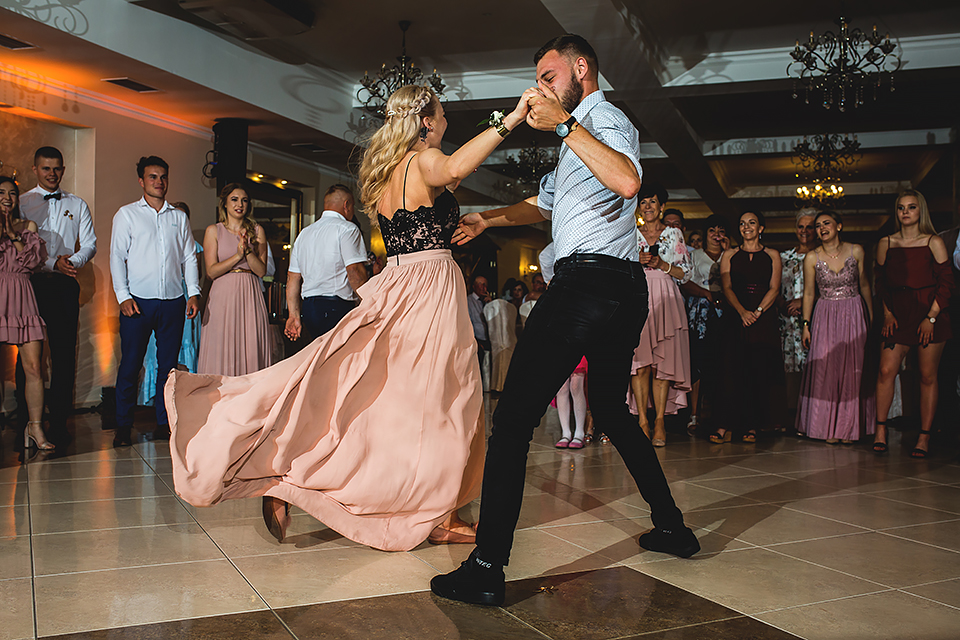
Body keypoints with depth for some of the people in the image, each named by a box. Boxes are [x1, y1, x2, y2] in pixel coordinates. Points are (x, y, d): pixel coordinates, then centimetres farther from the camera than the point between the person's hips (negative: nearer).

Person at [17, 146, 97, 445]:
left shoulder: (77, 205, 14)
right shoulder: (21, 203, 5)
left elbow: (89, 244, 9)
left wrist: (73, 260, -12)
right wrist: (53, 263, -15)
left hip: (65, 286, 2)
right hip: (31, 283, -2)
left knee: (64, 354, 0)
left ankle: (59, 421, 7)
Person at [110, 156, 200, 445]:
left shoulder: (179, 217, 15)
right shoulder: (127, 214, 7)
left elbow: (189, 257, 15)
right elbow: (117, 257, 2)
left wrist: (193, 293, 3)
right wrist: (123, 297, -8)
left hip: (173, 302, 3)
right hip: (138, 301, -2)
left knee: (168, 364, 5)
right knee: (130, 364, -2)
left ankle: (164, 423, 13)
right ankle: (123, 427, 6)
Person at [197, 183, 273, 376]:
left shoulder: (257, 231, 10)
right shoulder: (213, 231, 6)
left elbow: (261, 271, 4)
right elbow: (211, 271, -3)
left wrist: (248, 251, -12)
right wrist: (238, 255, -12)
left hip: (250, 296, 2)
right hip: (223, 297, -1)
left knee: (251, 350, -2)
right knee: (222, 351, -3)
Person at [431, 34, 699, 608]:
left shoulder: (606, 119, -3)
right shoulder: (584, 131, 28)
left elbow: (627, 180, -26)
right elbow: (545, 203, 38)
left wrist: (565, 124, -24)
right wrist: (489, 219, 27)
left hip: (589, 282, -11)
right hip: (623, 287, 11)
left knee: (514, 416, -13)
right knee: (612, 409, 22)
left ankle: (487, 568, -17)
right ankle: (672, 528, 28)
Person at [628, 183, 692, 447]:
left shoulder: (674, 234, 12)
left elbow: (685, 273, 9)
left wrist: (661, 264, -6)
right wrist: (637, 262, -4)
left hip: (666, 300, 0)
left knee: (663, 359, -6)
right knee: (640, 359, -11)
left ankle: (660, 420, -3)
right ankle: (642, 419, -9)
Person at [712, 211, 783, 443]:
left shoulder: (772, 255, 11)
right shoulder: (729, 255, 13)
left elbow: (774, 289, 2)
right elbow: (727, 287, 2)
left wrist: (757, 311, -14)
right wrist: (742, 311, -14)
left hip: (764, 320, 0)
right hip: (735, 319, 0)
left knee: (760, 372, -3)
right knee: (732, 370, -10)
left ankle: (751, 426, 3)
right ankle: (727, 424, -10)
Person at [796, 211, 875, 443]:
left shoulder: (856, 251, -1)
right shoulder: (812, 258, -2)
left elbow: (865, 286, 7)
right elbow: (809, 293, 3)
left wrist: (871, 317, 7)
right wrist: (806, 324, 1)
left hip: (854, 315, 0)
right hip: (825, 317, 0)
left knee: (852, 370, 3)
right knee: (825, 370, -1)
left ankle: (849, 427, 13)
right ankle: (829, 428, 8)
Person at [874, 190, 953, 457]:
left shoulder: (933, 242, 0)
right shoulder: (886, 243, 9)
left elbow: (946, 282, -2)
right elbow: (881, 282, 14)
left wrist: (931, 317, -9)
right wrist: (887, 313, 3)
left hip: (930, 313, -2)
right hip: (898, 313, 2)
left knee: (928, 376, 0)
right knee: (886, 370, -8)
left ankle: (924, 437, 7)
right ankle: (880, 430, 3)